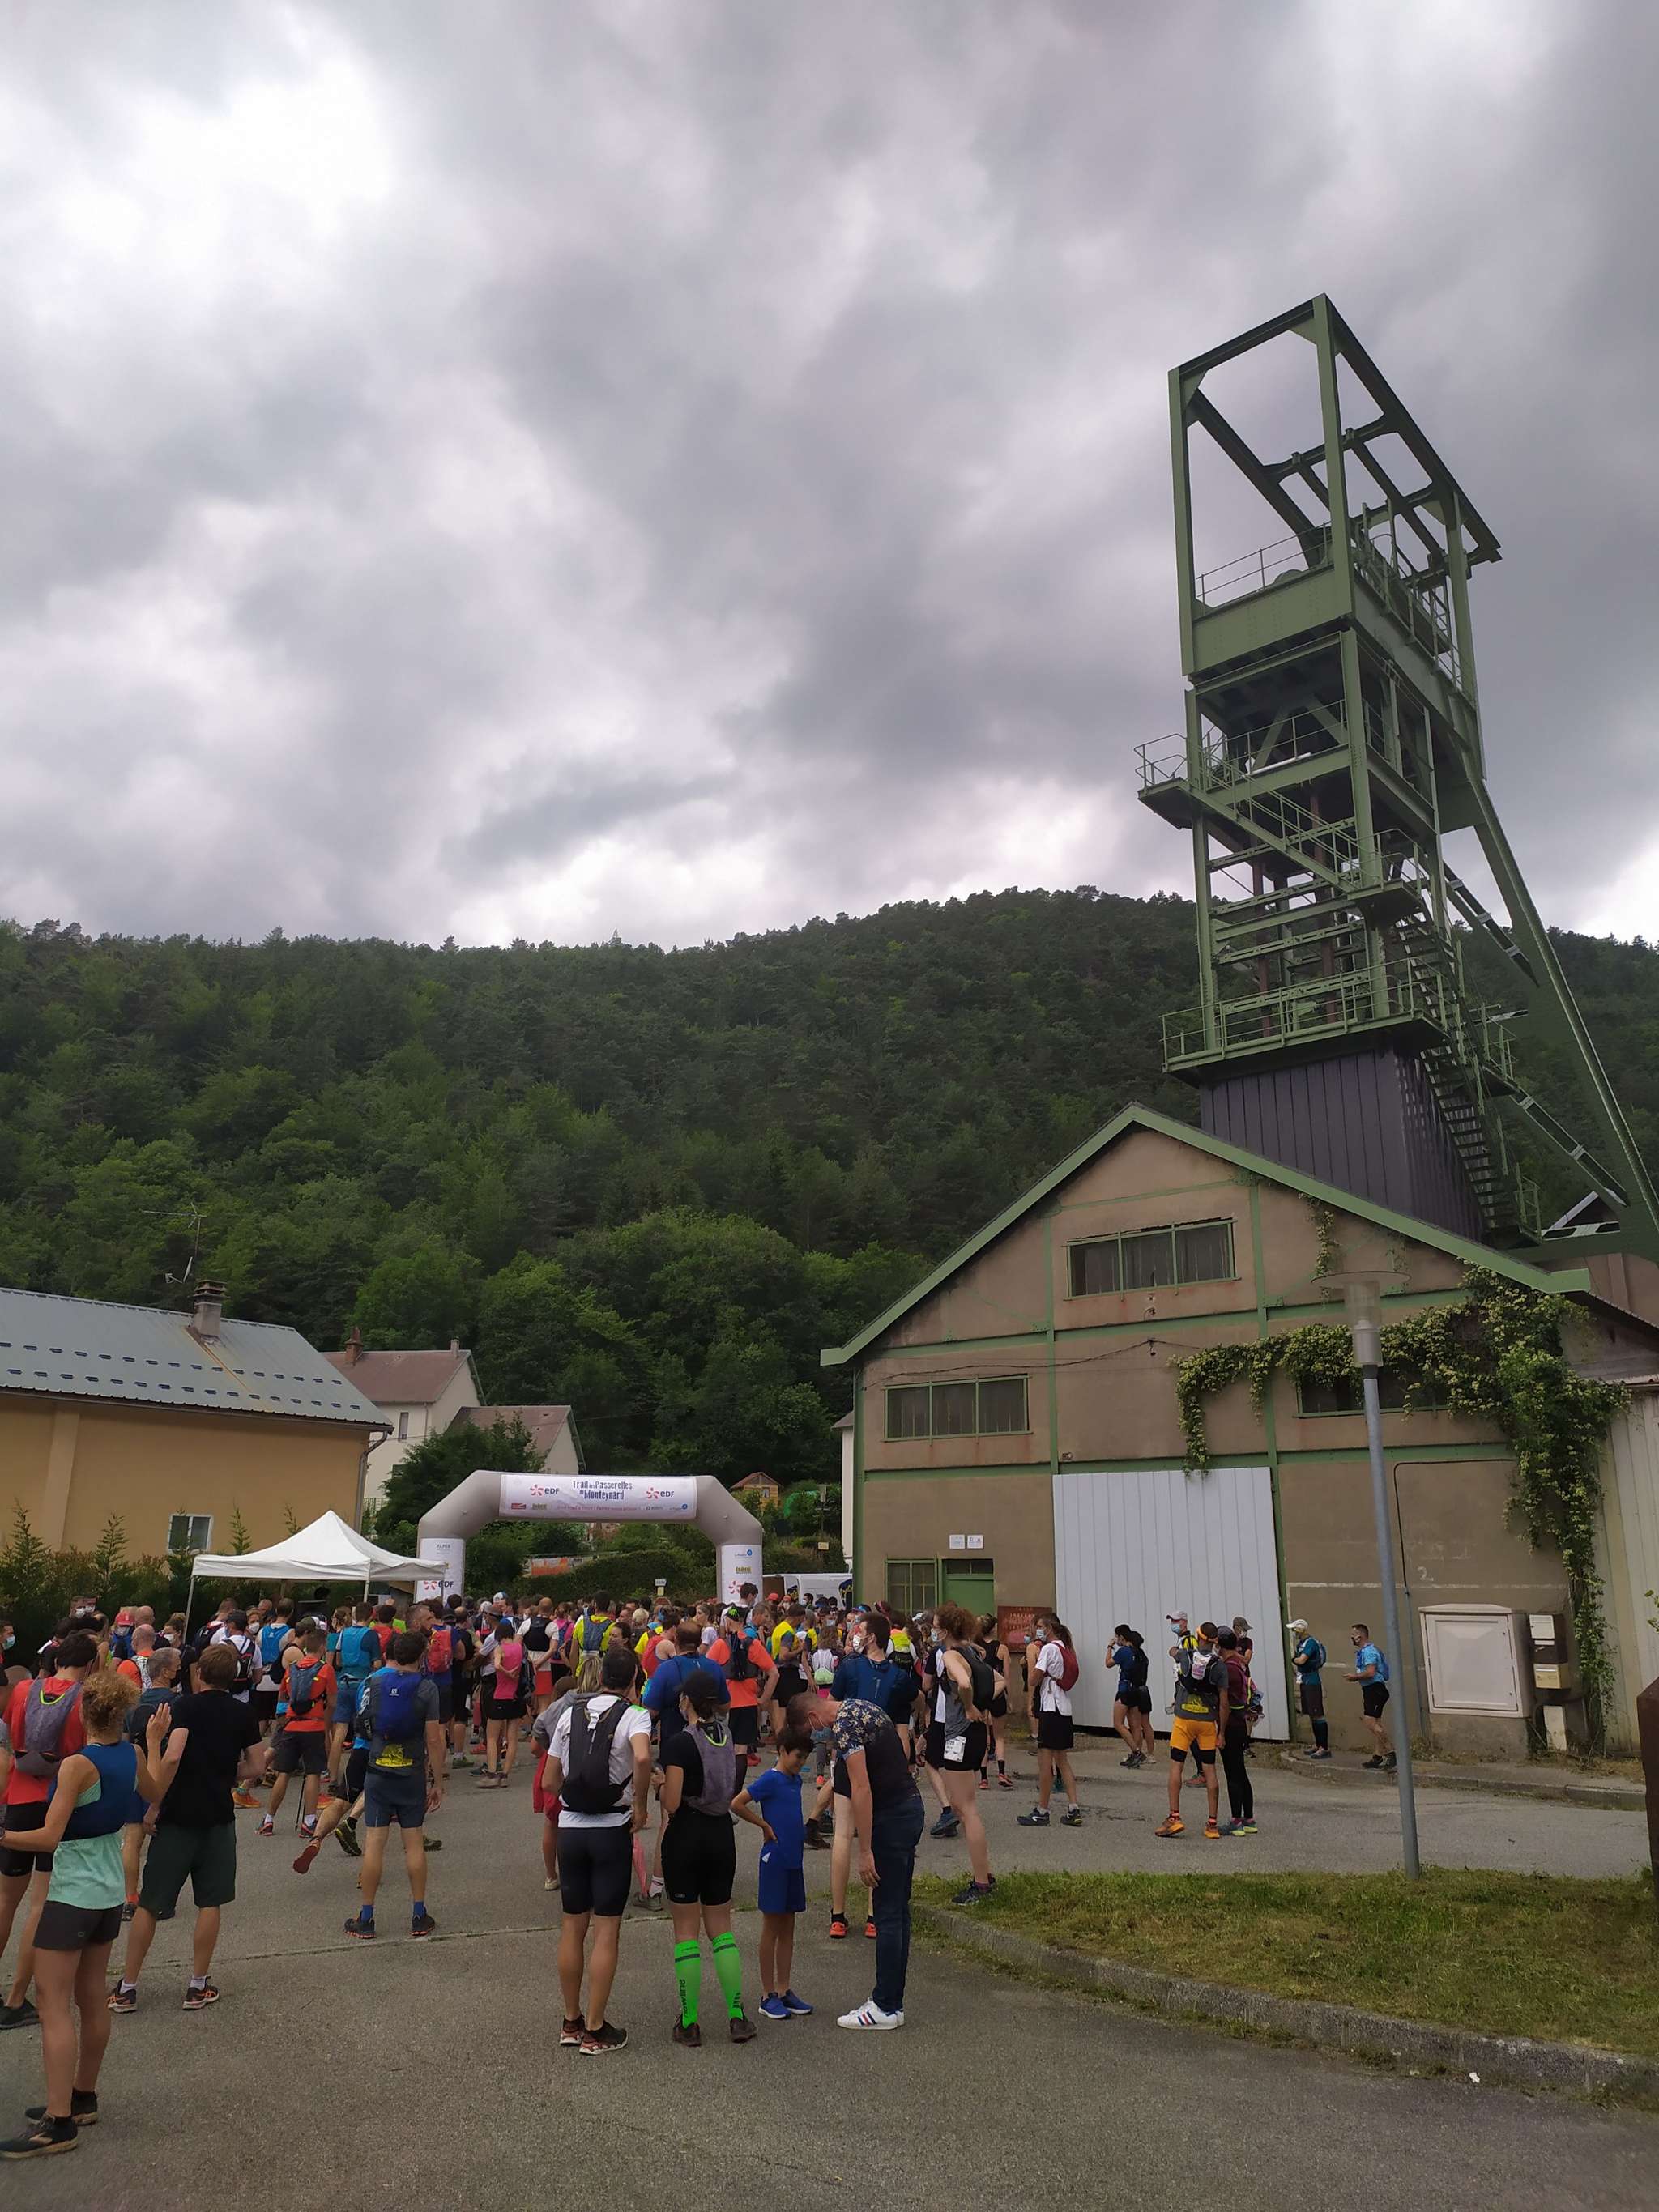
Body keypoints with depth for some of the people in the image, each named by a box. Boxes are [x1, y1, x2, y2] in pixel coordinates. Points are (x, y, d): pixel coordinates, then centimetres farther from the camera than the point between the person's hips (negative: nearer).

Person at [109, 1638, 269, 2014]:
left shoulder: (186, 1706, -8)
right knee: (210, 1903, 11)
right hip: (219, 1817, 2)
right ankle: (198, 1986, 15)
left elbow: (172, 1757, -21)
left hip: (178, 1816, -2)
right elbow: (255, 1768, 5)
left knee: (149, 1904, 8)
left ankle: (127, 1988, 15)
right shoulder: (243, 1713, 2)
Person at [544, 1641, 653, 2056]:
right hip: (612, 1831, -4)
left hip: (571, 1829, 4)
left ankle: (571, 2022, 26)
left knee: (573, 1926, 16)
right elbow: (642, 1758, -30)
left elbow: (549, 1782, 6)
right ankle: (594, 2031, 12)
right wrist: (641, 1805, -16)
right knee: (607, 1930, 6)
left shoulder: (570, 1713, 5)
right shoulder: (634, 1716, -8)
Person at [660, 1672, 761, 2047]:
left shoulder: (680, 1742, -16)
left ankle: (689, 2023, 10)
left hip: (686, 1836, -5)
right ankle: (737, 2016, 11)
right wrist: (764, 1822, 27)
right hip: (722, 1837, 5)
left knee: (685, 1931, 5)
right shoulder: (727, 1738, 4)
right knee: (720, 1928, 14)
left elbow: (671, 1804, -18)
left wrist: (660, 1784, 0)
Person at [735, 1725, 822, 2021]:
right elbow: (737, 1803, -21)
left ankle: (785, 1990, 20)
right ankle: (768, 1996, 10)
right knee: (771, 1928, 2)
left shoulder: (795, 1780, 10)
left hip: (794, 1861, 7)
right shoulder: (770, 1779, -14)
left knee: (788, 1929, 12)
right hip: (774, 1860, -7)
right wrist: (765, 1826, -13)